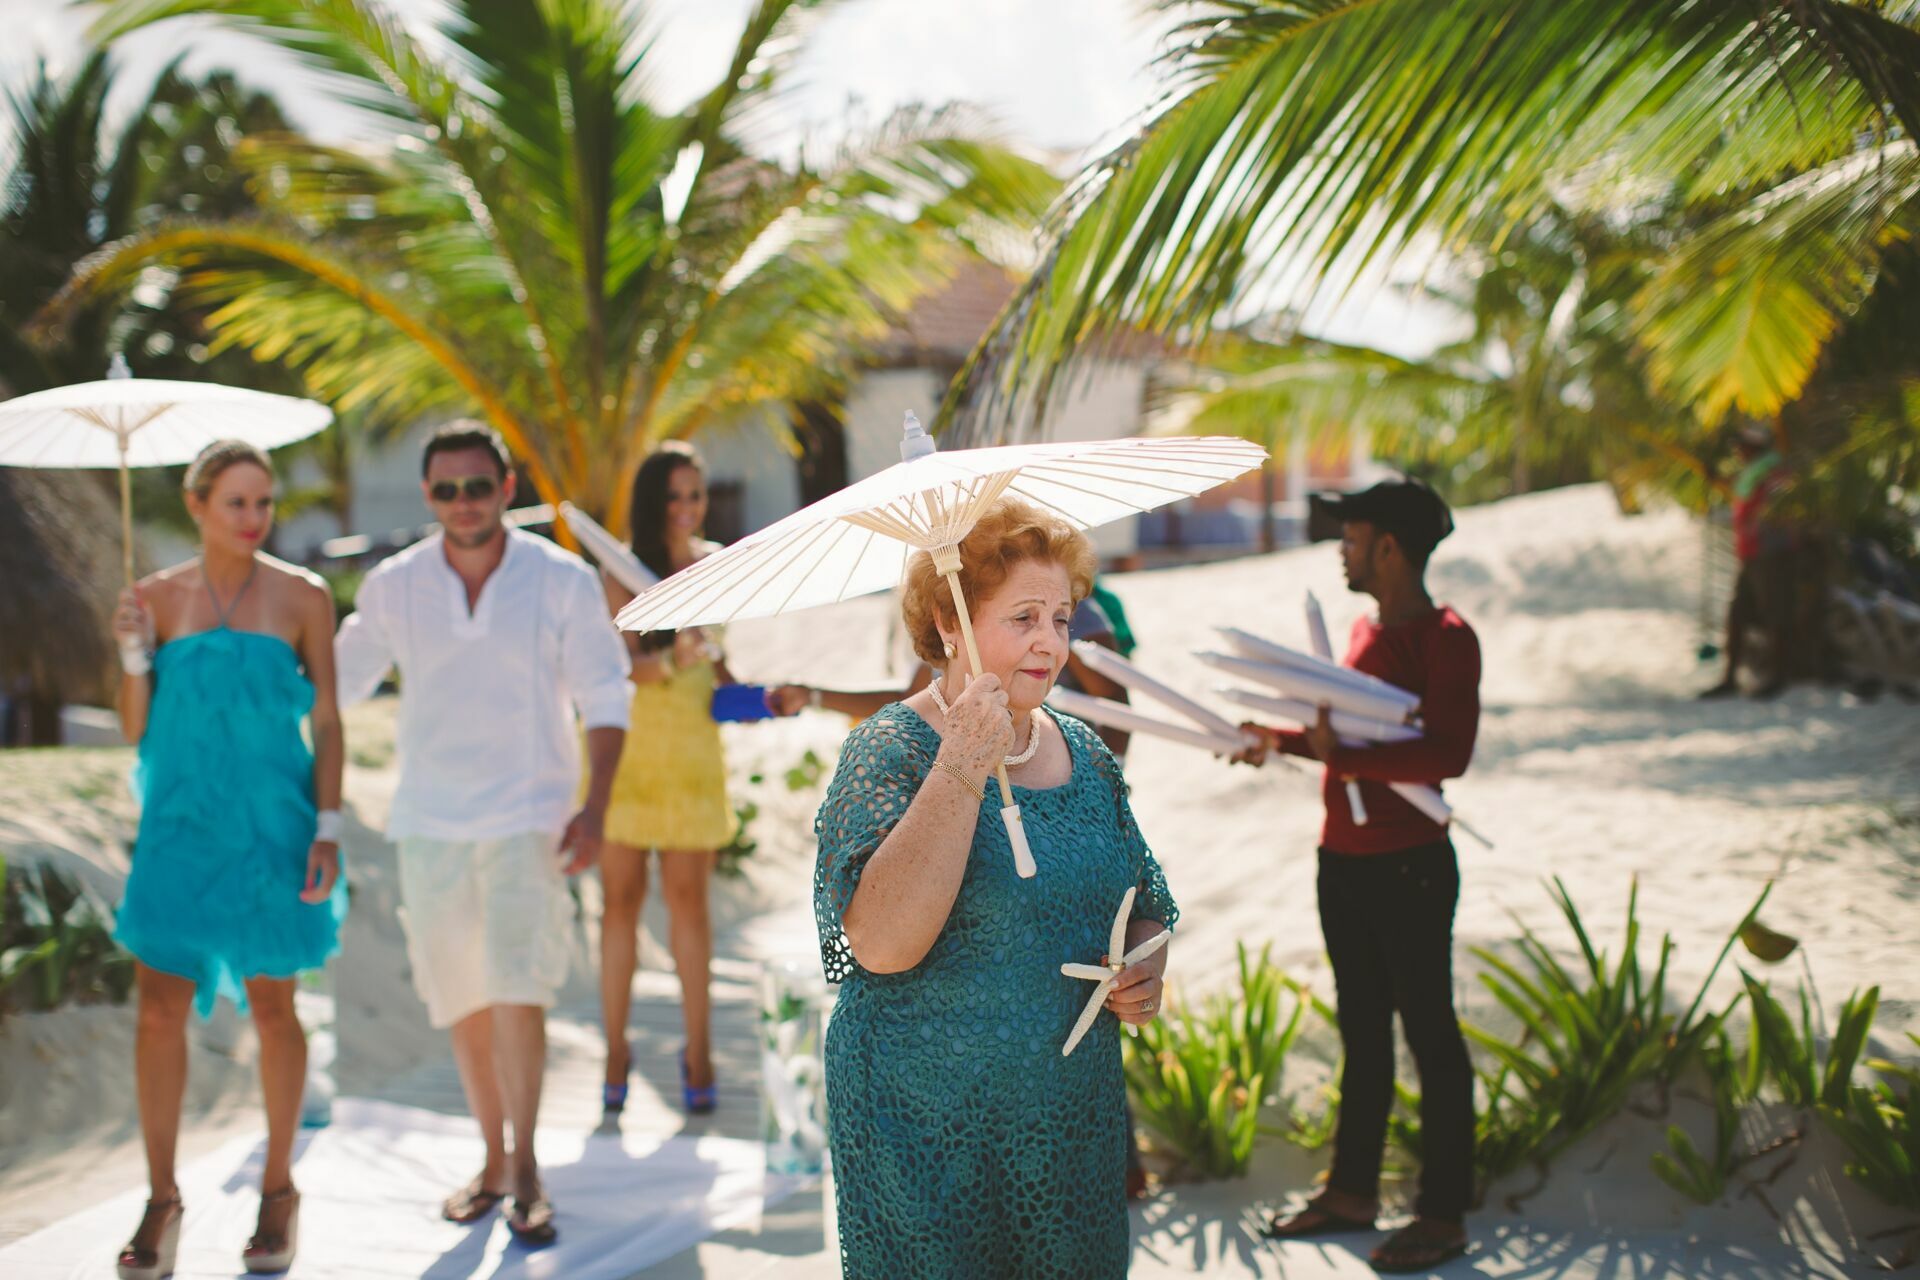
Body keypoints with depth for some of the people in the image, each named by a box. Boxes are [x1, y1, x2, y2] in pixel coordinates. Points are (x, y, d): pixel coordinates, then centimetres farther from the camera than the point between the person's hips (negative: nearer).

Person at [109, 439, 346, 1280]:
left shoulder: (301, 597, -1)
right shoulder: (158, 597, 3)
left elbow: (327, 720, 1)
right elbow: (137, 729, 6)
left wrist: (328, 830, -6)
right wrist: (133, 654, -11)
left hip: (271, 823, -1)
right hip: (182, 822, 1)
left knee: (271, 1005, 7)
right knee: (160, 1006, -2)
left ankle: (278, 1190, 21)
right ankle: (162, 1199, 11)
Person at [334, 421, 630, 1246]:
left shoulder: (562, 580, -4)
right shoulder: (392, 587, 2)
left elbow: (604, 699, 0)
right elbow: (338, 683, 15)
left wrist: (594, 806, -9)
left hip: (529, 815, -3)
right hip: (430, 821, 3)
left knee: (516, 985, -15)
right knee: (461, 999, 8)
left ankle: (526, 1167, -1)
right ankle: (493, 1162, 23)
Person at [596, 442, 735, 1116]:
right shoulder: (622, 573, -7)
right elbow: (622, 666, -17)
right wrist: (671, 659, -35)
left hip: (692, 744, 3)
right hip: (626, 741, -2)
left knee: (687, 895, 4)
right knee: (621, 896, 1)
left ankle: (698, 1048, 12)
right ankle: (616, 1049, 12)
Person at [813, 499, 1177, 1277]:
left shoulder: (1084, 754, 7)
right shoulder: (889, 752, -11)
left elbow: (1147, 907, 18)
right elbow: (882, 944, -25)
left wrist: (1147, 967, -4)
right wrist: (963, 771, -29)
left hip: (1077, 1122, 5)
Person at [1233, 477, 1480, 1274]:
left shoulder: (1445, 638, -13)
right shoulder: (1366, 631, 13)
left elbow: (1447, 755, -23)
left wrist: (1344, 757, -26)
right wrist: (1283, 739, 10)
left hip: (1410, 867, -9)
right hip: (1343, 862, 9)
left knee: (1429, 1035, 1)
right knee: (1362, 1033, 17)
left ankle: (1444, 1215, 10)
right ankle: (1352, 1192, 28)